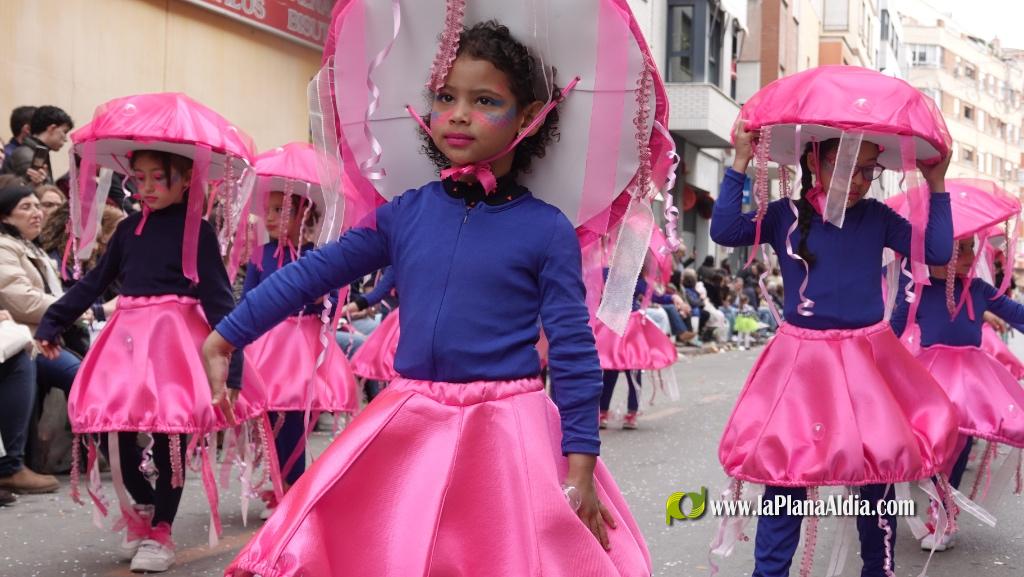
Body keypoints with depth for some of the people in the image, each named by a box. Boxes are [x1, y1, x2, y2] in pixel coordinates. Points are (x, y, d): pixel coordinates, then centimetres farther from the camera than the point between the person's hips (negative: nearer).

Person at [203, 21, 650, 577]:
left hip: (507, 433, -3)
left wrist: (581, 466, -8)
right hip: (409, 429, 3)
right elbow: (311, 274, 7)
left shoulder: (547, 230, -6)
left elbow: (573, 349, -5)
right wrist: (223, 339, 7)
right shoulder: (405, 214, 3)